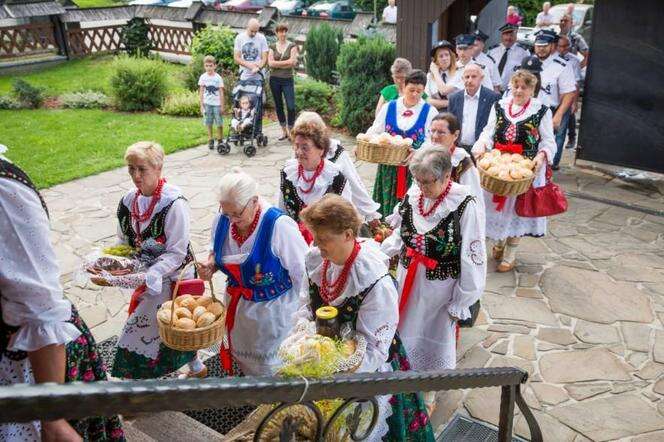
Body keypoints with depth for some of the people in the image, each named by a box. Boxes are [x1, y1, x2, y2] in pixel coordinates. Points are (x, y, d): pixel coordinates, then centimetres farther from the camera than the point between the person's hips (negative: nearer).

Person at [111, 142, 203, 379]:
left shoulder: (174, 203, -22)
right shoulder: (129, 200, 0)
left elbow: (177, 253, -22)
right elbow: (124, 241, 11)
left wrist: (151, 273, -31)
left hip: (172, 276, -7)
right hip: (147, 274, 7)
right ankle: (196, 368, 39)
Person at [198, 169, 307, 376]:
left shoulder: (279, 225, -26)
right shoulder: (221, 221, -8)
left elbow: (302, 271, -19)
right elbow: (217, 252, 13)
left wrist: (297, 313, -13)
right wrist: (210, 265, -9)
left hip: (272, 309, -6)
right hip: (236, 304, 6)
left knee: (268, 366, 11)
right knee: (241, 358, 25)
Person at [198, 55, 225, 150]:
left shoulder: (218, 78, -3)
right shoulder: (203, 77, 1)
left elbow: (221, 93, 0)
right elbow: (201, 92, 4)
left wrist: (222, 106, -2)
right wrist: (201, 105, 0)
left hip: (217, 104, -1)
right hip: (207, 104, 1)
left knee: (219, 123, 0)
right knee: (209, 123, 5)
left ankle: (220, 140, 11)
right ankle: (210, 141, 12)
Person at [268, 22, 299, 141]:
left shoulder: (292, 46, 3)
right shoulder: (272, 47, 8)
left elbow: (293, 62, -10)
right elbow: (270, 63, -6)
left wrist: (277, 64, -9)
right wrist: (286, 62, -10)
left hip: (288, 79, -2)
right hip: (275, 79, 2)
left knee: (291, 106, -10)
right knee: (278, 106, 8)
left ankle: (290, 130, 3)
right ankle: (284, 131, 18)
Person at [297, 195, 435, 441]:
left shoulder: (375, 282, -31)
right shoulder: (315, 259, -10)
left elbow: (374, 349, -26)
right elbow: (307, 303, 6)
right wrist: (303, 327, -15)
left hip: (366, 370, -6)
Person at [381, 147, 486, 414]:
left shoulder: (464, 205, -23)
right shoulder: (413, 194, -6)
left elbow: (472, 259, -17)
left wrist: (461, 303, -13)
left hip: (439, 286, -5)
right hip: (407, 279, 5)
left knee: (434, 337, 14)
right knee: (405, 332, 20)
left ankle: (428, 394, 37)